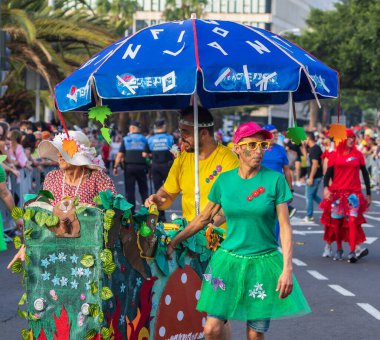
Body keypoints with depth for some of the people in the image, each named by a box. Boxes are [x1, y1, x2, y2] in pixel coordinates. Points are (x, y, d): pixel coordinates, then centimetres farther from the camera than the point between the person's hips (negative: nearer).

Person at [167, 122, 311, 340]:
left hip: (263, 262, -2)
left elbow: (285, 227, -6)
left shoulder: (275, 180, -6)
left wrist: (287, 269, -13)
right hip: (229, 259, 2)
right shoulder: (224, 180, 2)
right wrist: (174, 241, 12)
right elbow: (204, 218, 13)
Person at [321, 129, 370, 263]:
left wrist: (368, 194, 9)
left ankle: (353, 251, -16)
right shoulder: (334, 155, 4)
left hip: (353, 193, -1)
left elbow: (365, 174, 10)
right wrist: (325, 187, -16)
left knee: (352, 221, -12)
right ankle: (339, 249, 18)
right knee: (337, 221, 4)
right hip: (336, 193, 1)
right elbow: (328, 173, 2)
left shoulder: (358, 154, 6)